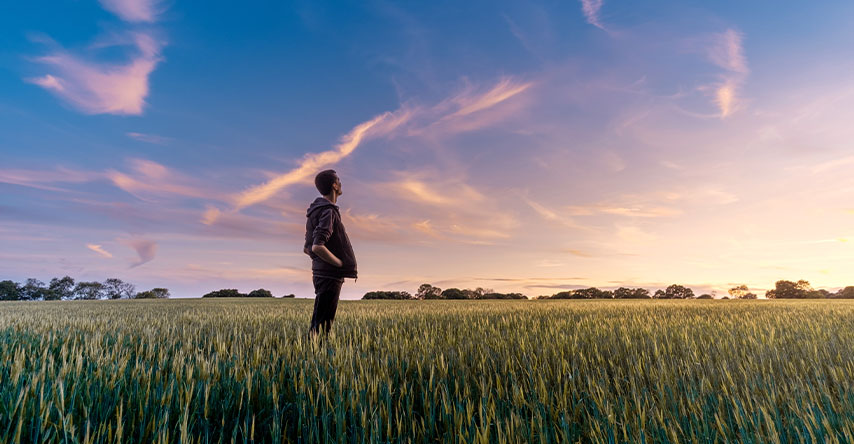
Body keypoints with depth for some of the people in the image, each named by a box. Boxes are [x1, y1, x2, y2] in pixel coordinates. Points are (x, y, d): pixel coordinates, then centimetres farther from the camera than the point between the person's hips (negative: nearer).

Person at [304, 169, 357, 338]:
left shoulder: (316, 211, 16)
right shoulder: (328, 211, -15)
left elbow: (307, 248, 20)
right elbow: (317, 247, -26)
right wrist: (341, 264, -16)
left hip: (321, 273, 10)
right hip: (330, 275, -10)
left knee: (320, 323, 17)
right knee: (320, 325, -4)